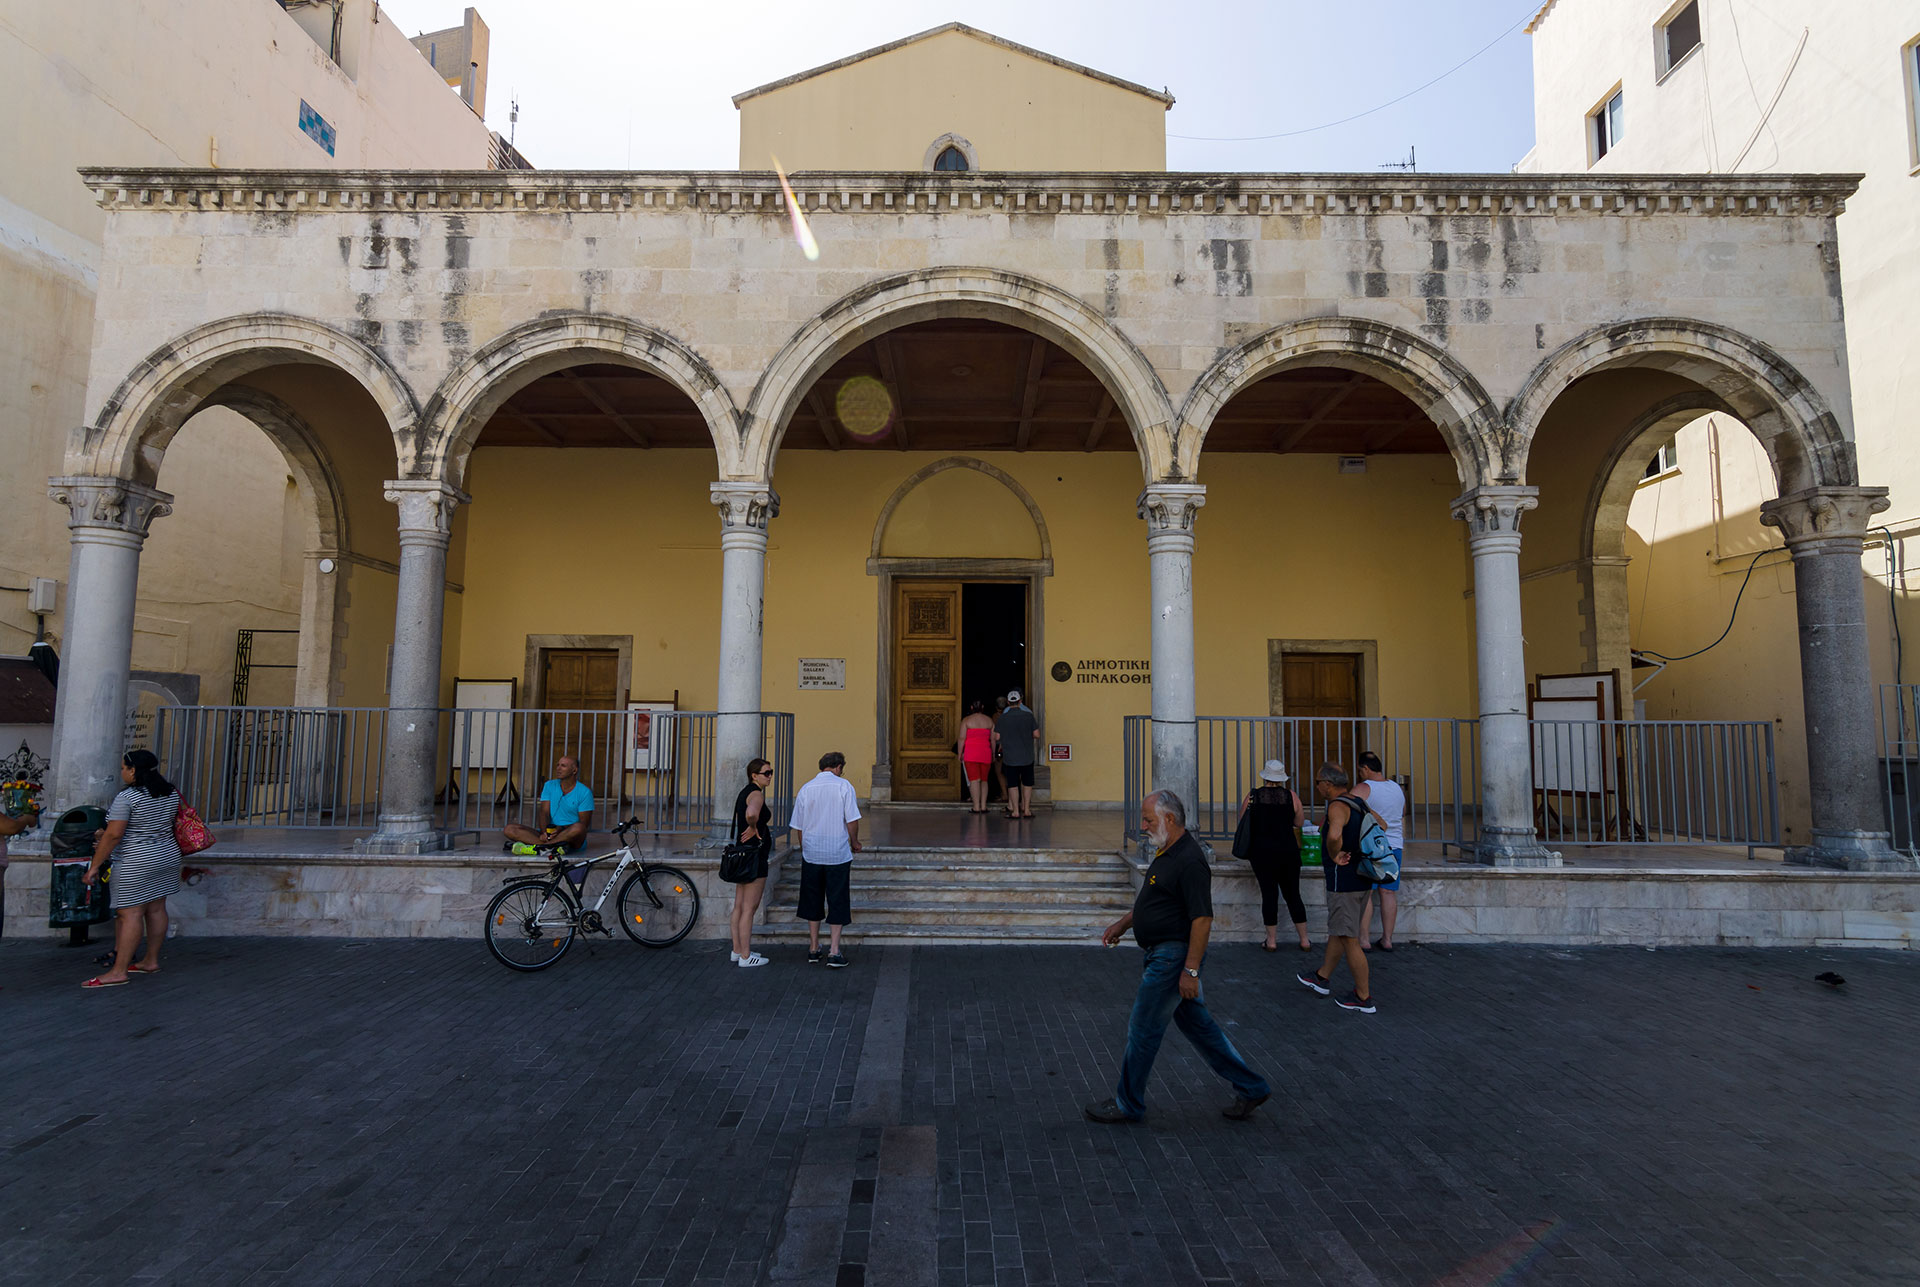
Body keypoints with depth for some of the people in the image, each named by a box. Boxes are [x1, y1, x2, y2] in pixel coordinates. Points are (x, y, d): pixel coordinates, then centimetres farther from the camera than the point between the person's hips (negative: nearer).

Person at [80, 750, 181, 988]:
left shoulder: (127, 797, -16)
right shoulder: (171, 794, 7)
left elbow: (113, 834, -19)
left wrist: (95, 866, -12)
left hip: (135, 862, -8)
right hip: (168, 856, 8)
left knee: (130, 914, -6)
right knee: (156, 909, 13)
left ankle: (118, 971, -3)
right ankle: (151, 960, 20)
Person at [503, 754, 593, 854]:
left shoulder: (584, 792, -2)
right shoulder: (550, 785, 12)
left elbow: (584, 824, -7)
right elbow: (544, 812, 1)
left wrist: (560, 830, -22)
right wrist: (544, 832, -19)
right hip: (549, 833, 4)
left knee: (578, 828, -39)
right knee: (509, 829, -15)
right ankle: (553, 845, -35)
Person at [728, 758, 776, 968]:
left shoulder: (745, 792, 14)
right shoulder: (756, 794, -17)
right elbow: (751, 813, -39)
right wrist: (753, 827, -21)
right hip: (754, 855, -10)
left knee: (739, 906, 15)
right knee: (749, 908, -3)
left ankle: (737, 951, 24)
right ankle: (745, 956, 2)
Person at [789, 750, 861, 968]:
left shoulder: (806, 789, 4)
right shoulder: (844, 786, -6)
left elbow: (798, 826, 8)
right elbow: (852, 820, -10)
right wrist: (855, 842, 7)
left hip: (811, 854, 3)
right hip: (838, 854, -3)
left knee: (813, 901, 14)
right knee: (838, 901, 5)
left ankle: (814, 950, 21)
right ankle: (834, 952, 0)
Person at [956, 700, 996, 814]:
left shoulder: (966, 720, -1)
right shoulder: (989, 721, 9)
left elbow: (962, 738, -6)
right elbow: (993, 739, 8)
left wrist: (960, 755, 0)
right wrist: (993, 755, 16)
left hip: (970, 753, -3)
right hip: (985, 753, 3)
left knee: (974, 780, -5)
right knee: (984, 780, 12)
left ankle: (976, 807, -9)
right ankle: (983, 806, 7)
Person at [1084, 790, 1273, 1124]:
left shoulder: (1189, 862, -23)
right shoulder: (1168, 852, 9)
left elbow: (1203, 919, -24)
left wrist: (1190, 970, -24)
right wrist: (1122, 924, 15)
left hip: (1173, 956, -10)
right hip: (1162, 954, 10)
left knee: (1143, 1028, 2)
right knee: (1197, 1024, 17)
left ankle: (1128, 1104, 17)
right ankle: (1250, 1088, 26)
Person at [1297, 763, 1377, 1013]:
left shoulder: (1338, 806, -20)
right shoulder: (1357, 803, 9)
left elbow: (1334, 835, -41)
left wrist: (1335, 856, -22)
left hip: (1343, 882, -10)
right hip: (1361, 879, 10)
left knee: (1349, 940, -1)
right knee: (1336, 931, 23)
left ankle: (1363, 997, 6)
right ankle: (1322, 977, 38)